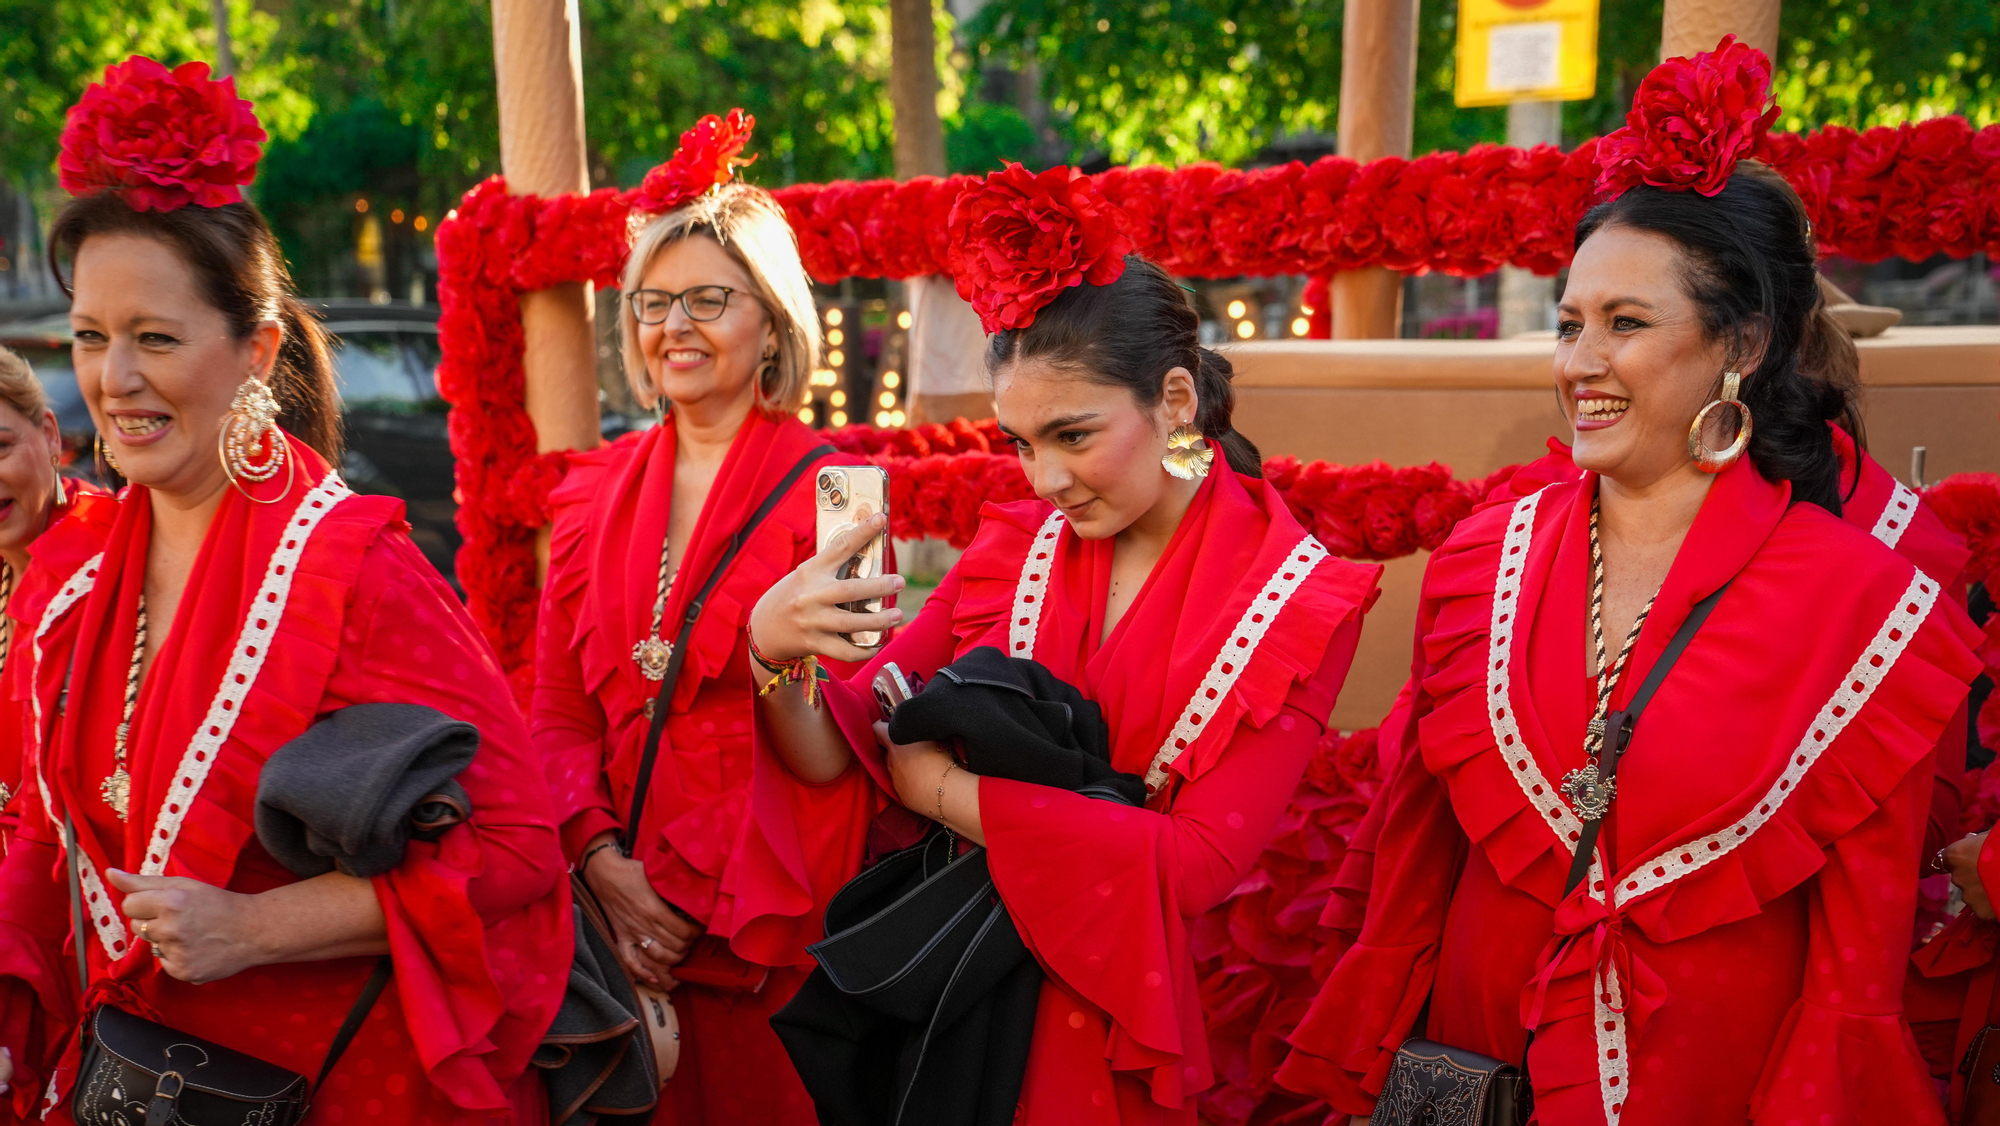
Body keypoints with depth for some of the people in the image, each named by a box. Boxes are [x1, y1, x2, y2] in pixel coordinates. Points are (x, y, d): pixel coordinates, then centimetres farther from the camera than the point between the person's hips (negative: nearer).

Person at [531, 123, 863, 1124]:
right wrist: (603, 862, -10)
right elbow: (559, 711, 7)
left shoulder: (825, 495, -5)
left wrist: (702, 902, -14)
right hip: (618, 916, 4)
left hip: (769, 923, -4)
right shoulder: (594, 494, 9)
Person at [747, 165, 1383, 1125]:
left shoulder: (1298, 602, -12)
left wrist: (945, 788, -17)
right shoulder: (1016, 551, 1)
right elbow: (835, 748, -4)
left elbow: (1198, 864, -21)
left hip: (1143, 1025, -4)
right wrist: (773, 650, -26)